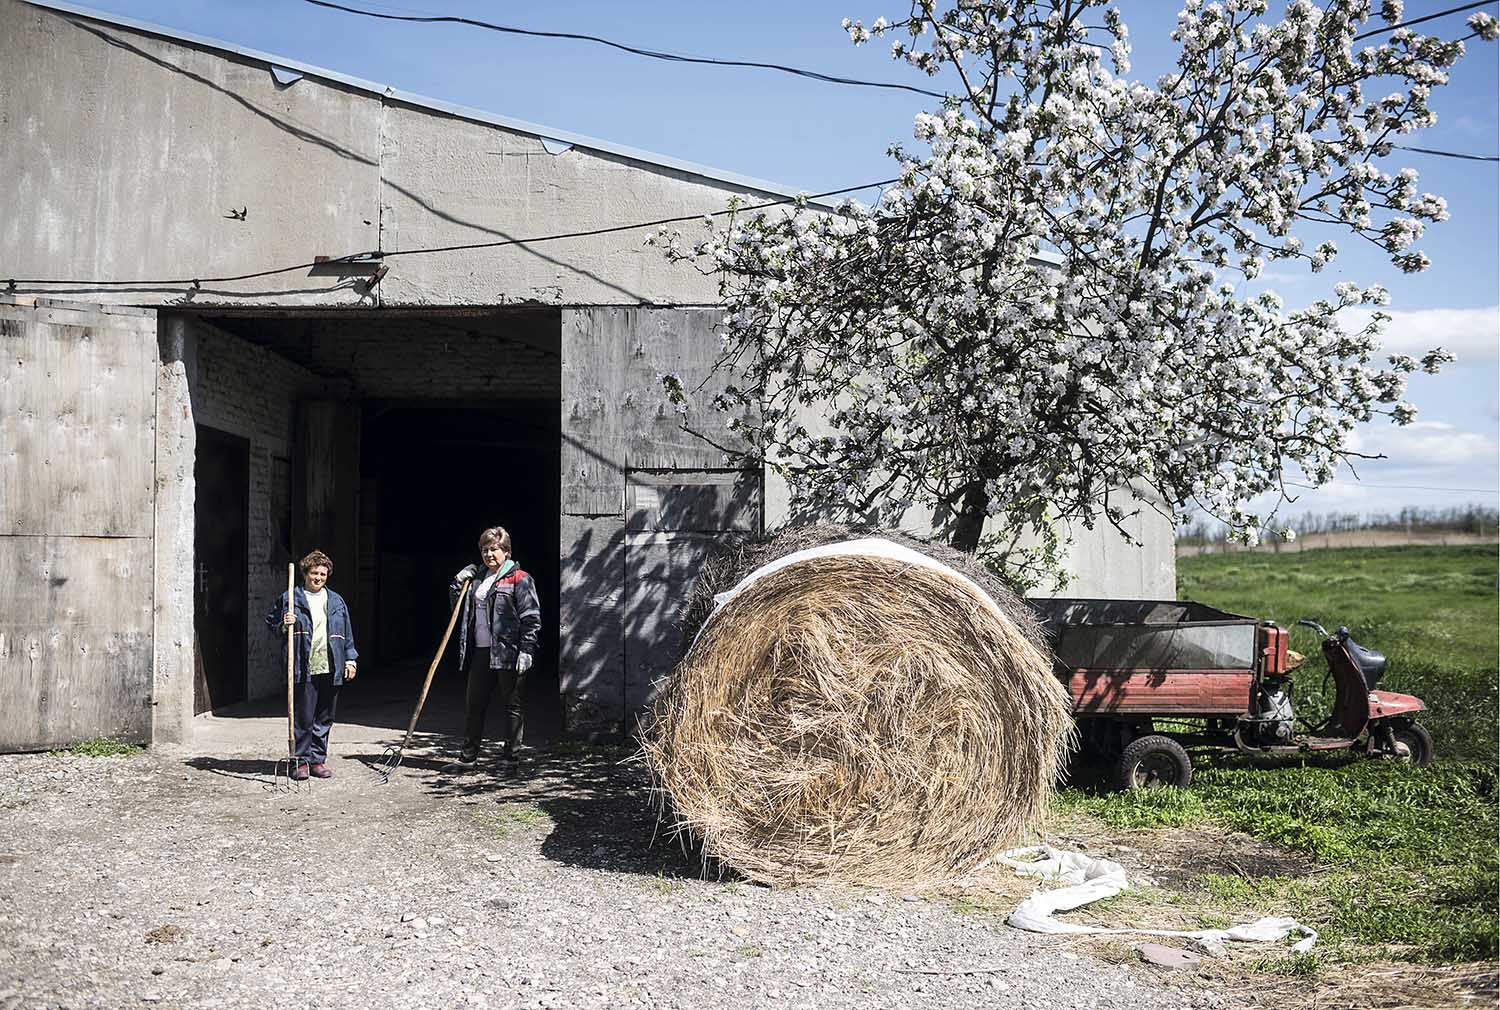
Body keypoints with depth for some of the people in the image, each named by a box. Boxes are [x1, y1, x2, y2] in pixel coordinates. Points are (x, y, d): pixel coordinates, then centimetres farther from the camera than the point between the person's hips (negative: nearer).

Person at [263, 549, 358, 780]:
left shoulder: (336, 601, 15)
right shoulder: (289, 599, 4)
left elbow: (347, 633, 17)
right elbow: (271, 623, 10)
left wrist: (350, 659, 11)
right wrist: (284, 625, -11)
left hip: (330, 670, 4)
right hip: (303, 669, -3)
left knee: (324, 718, 8)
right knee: (302, 718, -3)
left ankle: (318, 759, 16)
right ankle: (301, 761, 7)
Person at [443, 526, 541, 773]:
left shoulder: (520, 579, -4)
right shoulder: (477, 577, 17)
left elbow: (531, 618, -9)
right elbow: (458, 608, 26)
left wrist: (526, 650, -17)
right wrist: (457, 584, 8)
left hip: (508, 653, -7)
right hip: (480, 652, 7)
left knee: (512, 706, 2)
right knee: (473, 704, 11)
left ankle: (508, 758, 9)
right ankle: (468, 757, 21)